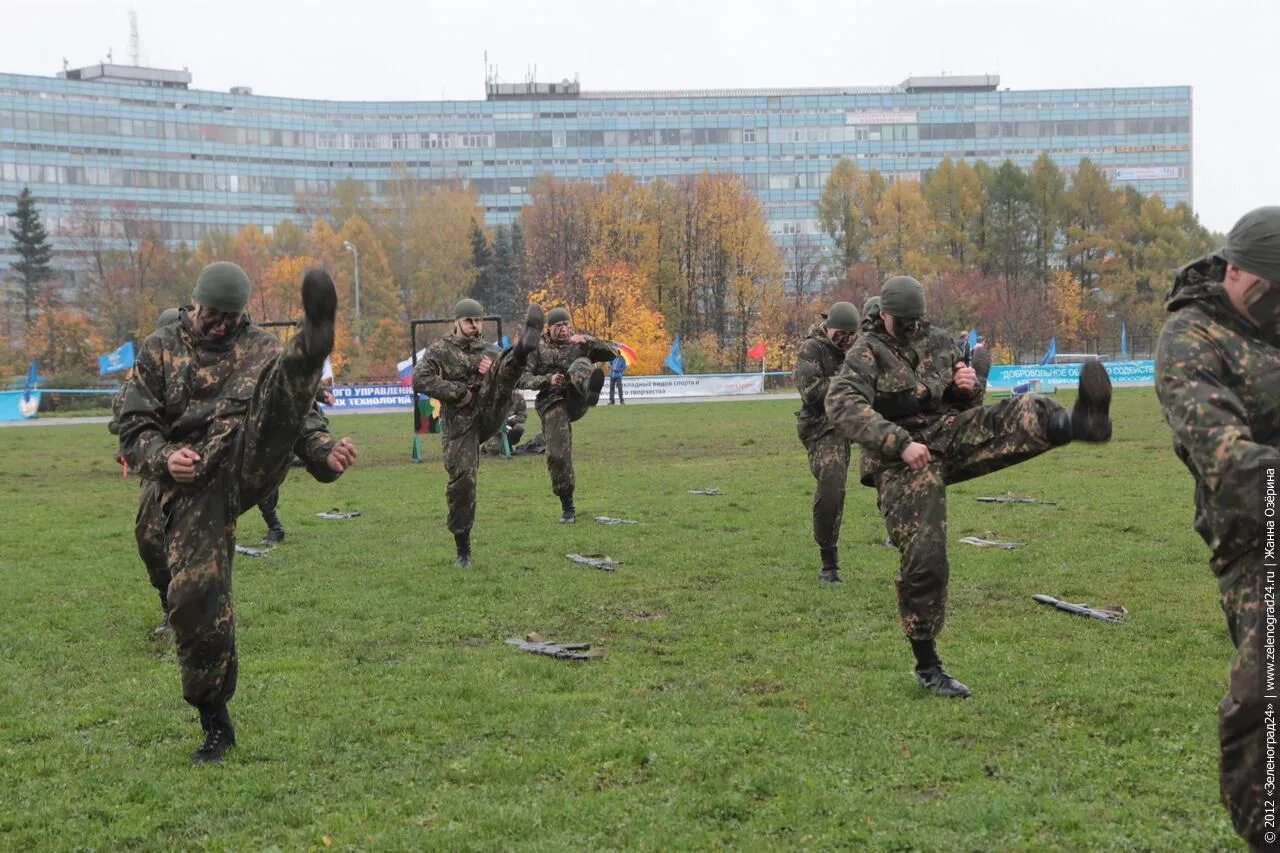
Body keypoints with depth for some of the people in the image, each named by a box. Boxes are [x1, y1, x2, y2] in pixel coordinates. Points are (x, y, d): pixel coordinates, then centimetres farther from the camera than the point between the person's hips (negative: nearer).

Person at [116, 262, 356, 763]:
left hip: (250, 463, 0)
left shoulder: (262, 349, 18)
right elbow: (135, 429, 11)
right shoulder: (160, 351, 17)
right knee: (195, 593, -10)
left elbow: (299, 418, 13)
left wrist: (324, 452, -9)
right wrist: (164, 458, -11)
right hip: (192, 484, 0)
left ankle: (312, 347, -64)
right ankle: (214, 721, 6)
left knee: (280, 388, -25)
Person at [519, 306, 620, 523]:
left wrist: (587, 342, -15)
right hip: (553, 404, 1)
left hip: (576, 400, -1)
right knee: (558, 455, -10)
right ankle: (567, 507, 6)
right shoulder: (538, 348, 10)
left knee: (580, 365, -29)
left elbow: (613, 353, 0)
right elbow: (523, 379, 2)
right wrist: (548, 380, -15)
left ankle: (590, 391, -67)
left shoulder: (580, 341, 12)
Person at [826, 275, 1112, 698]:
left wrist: (969, 387, -1)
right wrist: (900, 443, -24)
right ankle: (927, 666, 4)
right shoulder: (867, 353, -1)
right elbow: (842, 405, -18)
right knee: (922, 557, -9)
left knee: (1022, 415, -22)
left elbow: (968, 401, 26)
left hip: (951, 435, 5)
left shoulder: (939, 341, 16)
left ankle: (1081, 421, -57)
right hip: (904, 461, -4)